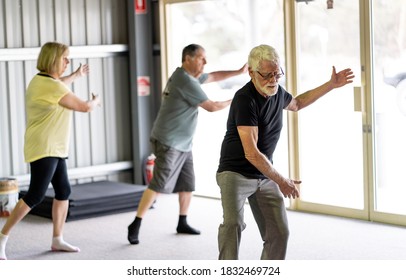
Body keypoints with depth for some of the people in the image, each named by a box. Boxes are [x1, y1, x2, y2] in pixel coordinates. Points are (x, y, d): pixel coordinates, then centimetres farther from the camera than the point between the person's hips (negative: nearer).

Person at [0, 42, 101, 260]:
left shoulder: (40, 80, 10)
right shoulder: (52, 86, -20)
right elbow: (84, 107, -13)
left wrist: (75, 75, 47)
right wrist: (95, 101, 10)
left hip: (54, 149, 10)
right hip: (43, 149, -10)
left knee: (63, 191, 11)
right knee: (35, 196, -11)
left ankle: (57, 240, 19)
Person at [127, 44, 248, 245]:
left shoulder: (189, 76, 12)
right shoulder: (186, 81, -18)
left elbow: (213, 77, 26)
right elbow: (211, 106, -13)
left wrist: (239, 71, 19)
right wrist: (234, 101, 2)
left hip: (184, 145, 10)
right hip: (169, 143, -10)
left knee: (188, 184, 11)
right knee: (158, 185, -12)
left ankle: (182, 223, 22)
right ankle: (135, 225, -8)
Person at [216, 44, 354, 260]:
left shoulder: (276, 91, 2)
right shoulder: (244, 99, -23)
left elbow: (296, 104, 29)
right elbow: (252, 154, -27)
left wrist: (331, 85, 25)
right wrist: (281, 181, -20)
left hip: (265, 176, 7)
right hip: (235, 174, -7)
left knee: (278, 233, 4)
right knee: (233, 223, -28)